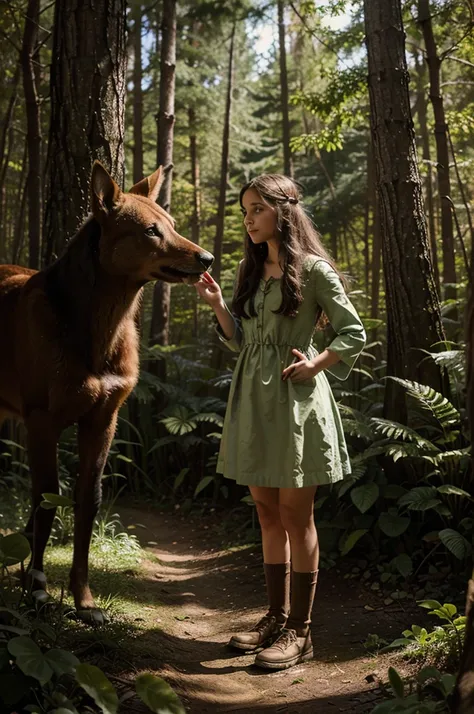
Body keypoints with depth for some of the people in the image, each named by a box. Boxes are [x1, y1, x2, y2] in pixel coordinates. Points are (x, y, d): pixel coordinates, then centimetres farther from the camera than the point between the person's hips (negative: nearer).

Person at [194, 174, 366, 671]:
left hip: (294, 399, -7)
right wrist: (217, 306, 2)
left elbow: (353, 334, -5)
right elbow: (241, 341, 15)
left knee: (295, 514, -1)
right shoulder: (249, 272, 13)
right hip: (252, 398, 7)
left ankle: (299, 631, 8)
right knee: (267, 513, 12)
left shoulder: (312, 269, -7)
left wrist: (317, 364, -15)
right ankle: (277, 616, 24)